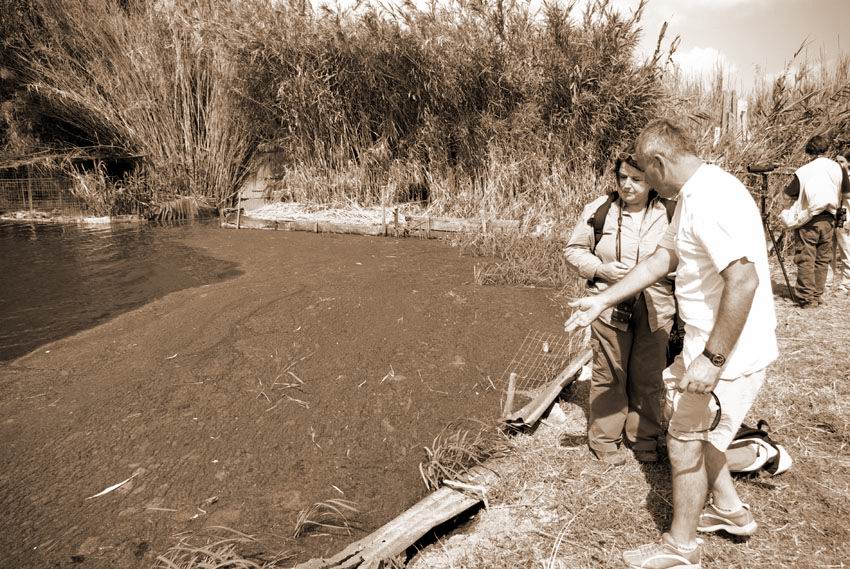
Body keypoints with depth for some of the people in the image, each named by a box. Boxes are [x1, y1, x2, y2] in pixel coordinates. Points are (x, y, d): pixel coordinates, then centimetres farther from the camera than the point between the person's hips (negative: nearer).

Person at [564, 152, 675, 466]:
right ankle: (604, 439, 25)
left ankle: (645, 438, 31)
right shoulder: (599, 210, -4)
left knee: (649, 377, 13)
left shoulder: (668, 214, -3)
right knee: (609, 375, 8)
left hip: (654, 309, 1)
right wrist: (601, 269, -13)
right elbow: (574, 250, 3)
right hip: (610, 307, -1)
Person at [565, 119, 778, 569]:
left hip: (729, 353, -10)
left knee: (685, 443, 5)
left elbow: (744, 279, -31)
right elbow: (661, 259, 15)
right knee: (690, 426, 25)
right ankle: (728, 509, 44)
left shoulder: (711, 198, -24)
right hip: (706, 345, 10)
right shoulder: (692, 197, 9)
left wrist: (711, 359, -28)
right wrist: (602, 300, 13)